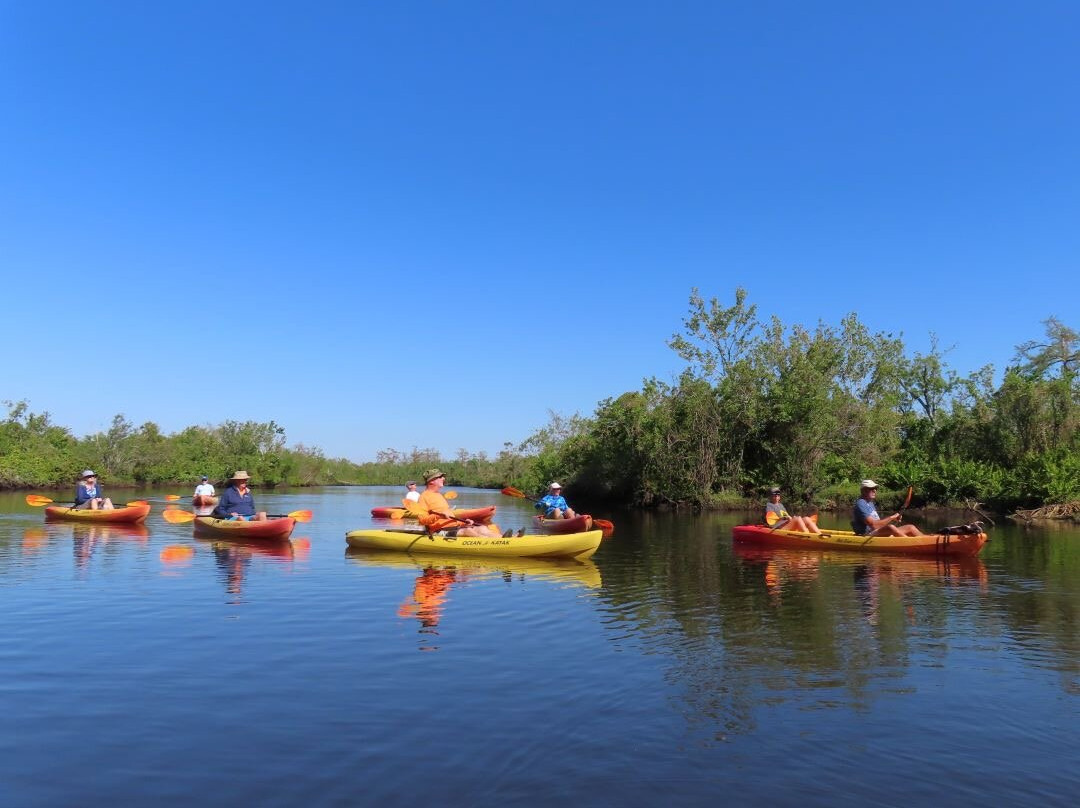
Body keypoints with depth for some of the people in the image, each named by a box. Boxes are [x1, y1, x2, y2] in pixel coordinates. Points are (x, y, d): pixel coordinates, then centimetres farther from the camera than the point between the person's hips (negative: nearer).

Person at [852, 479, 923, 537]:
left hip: (878, 533, 10)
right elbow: (873, 525, -22)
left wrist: (893, 519, 1)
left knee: (910, 527, 2)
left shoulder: (870, 504, 21)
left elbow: (877, 522, 17)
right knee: (891, 528, -37)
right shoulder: (860, 504, -13)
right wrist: (891, 518, -16)